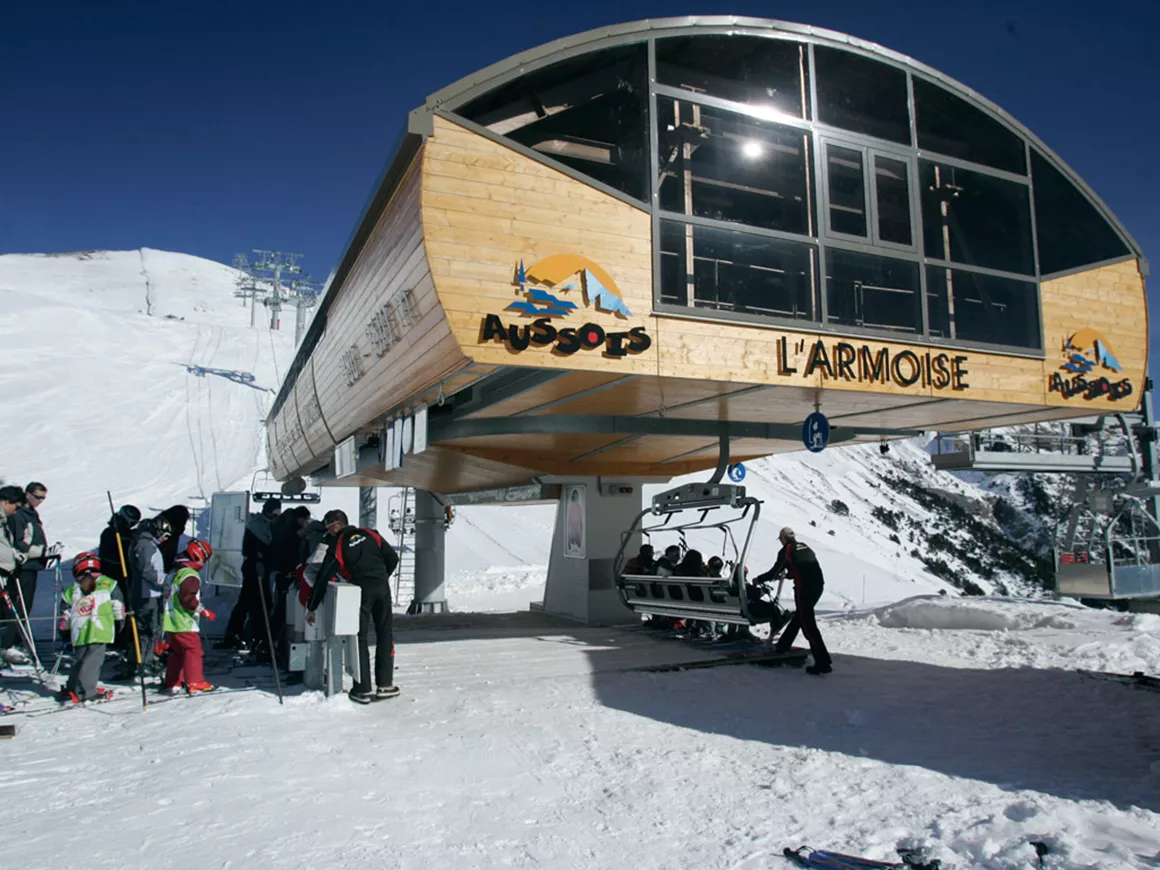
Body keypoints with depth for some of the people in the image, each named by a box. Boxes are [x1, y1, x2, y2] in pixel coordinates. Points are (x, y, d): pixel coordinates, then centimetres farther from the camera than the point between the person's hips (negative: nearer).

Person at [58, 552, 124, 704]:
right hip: (100, 633, -4)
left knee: (78, 661, 17)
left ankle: (71, 689, 21)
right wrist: (121, 618, 20)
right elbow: (118, 606, 6)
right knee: (92, 662, -4)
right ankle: (83, 691, -7)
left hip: (79, 634, 4)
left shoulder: (72, 590, 13)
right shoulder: (108, 584, 4)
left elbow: (66, 613, 16)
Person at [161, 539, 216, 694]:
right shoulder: (191, 575, -17)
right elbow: (187, 598, -26)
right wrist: (203, 610, -22)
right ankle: (195, 683, -10)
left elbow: (169, 595, 23)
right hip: (185, 622, -10)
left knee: (177, 651, 18)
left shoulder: (176, 572, 15)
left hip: (173, 620, 10)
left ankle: (171, 682, 23)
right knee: (193, 650, -7)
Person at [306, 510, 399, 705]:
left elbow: (324, 578, -1)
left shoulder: (338, 546, -1)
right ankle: (385, 685, 15)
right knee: (385, 635, 12)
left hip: (362, 591, -3)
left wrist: (311, 607, 5)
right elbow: (393, 558, 8)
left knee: (360, 639, 6)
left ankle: (363, 690, 6)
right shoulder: (371, 535, 8)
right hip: (382, 588, 3)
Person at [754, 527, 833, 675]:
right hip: (818, 585, 8)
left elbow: (774, 572, 2)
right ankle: (783, 645, 38)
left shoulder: (786, 550, 0)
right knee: (799, 616, 24)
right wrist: (787, 574, 50)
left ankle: (823, 662, -10)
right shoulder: (804, 547, 20)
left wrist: (758, 579, 18)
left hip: (804, 588, -8)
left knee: (808, 625, -5)